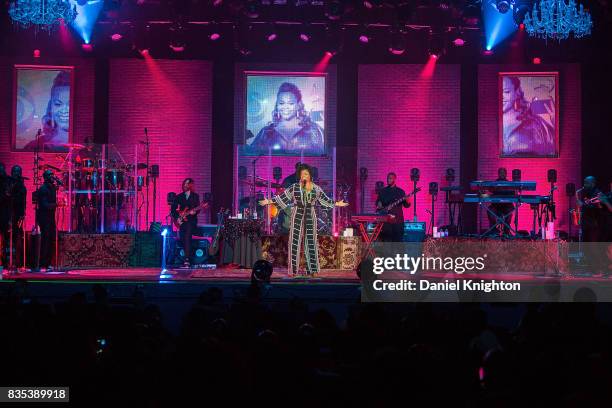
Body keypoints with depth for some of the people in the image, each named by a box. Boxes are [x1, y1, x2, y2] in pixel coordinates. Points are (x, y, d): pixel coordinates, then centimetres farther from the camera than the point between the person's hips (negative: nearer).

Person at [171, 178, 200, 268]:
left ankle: (187, 260, -27)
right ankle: (187, 259, 16)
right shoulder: (179, 196, 12)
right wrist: (177, 217, -2)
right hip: (181, 221, 4)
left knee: (187, 238, -21)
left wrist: (194, 212, -20)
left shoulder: (195, 196, 8)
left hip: (191, 220, -4)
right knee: (182, 239, 0)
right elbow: (173, 209, 11)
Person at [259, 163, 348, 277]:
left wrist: (337, 204, 13)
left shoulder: (316, 188, 5)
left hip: (310, 216, 2)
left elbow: (325, 199, 15)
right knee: (295, 241, -4)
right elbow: (282, 197, 0)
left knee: (311, 241, 4)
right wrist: (269, 201, -6)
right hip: (297, 215, -2)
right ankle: (293, 270, 0)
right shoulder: (294, 187, -1)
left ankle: (312, 269, 10)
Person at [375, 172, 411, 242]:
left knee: (397, 238, -3)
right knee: (386, 239, -3)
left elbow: (406, 205, 4)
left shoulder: (400, 191, 7)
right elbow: (378, 201, 19)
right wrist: (379, 204, -3)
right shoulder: (382, 191, 13)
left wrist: (407, 201, -17)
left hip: (397, 219, -1)